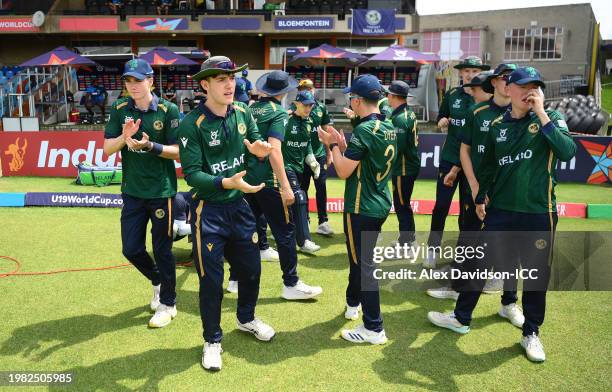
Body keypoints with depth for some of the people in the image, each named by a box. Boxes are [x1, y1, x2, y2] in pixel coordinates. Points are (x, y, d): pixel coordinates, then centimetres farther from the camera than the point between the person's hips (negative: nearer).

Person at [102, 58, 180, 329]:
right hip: (132, 192, 4)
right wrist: (124, 137, -19)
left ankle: (168, 304, 24)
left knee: (162, 250, 6)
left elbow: (178, 151, -9)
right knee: (131, 249, 10)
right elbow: (107, 149, 2)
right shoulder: (120, 109, 3)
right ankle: (158, 281, 39)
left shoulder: (168, 110, -8)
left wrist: (149, 146, -25)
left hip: (161, 192, -4)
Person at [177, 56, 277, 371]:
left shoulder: (243, 113, 0)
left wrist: (258, 150, -16)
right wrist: (226, 183, -34)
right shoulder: (192, 124, -16)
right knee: (211, 279, 5)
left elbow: (257, 144, 9)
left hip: (240, 206, 5)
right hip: (208, 211, -5)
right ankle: (212, 341, 27)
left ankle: (246, 319, 45)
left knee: (251, 269, 17)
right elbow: (191, 174, -19)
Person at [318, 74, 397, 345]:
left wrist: (333, 145, -5)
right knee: (359, 257, 24)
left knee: (362, 264, -1)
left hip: (361, 208, -9)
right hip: (381, 205, 9)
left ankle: (374, 329, 7)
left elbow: (343, 171, -19)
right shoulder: (389, 127, 7)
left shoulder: (364, 130, -20)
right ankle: (353, 304, 43)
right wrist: (343, 146, 12)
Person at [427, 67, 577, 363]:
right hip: (500, 210, 3)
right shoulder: (498, 125, 4)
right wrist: (480, 198, 18)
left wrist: (541, 114, -23)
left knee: (536, 274, 9)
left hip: (539, 213, -2)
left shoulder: (551, 119, -4)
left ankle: (531, 333, 28)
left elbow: (568, 152, -23)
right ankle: (461, 318, 27)